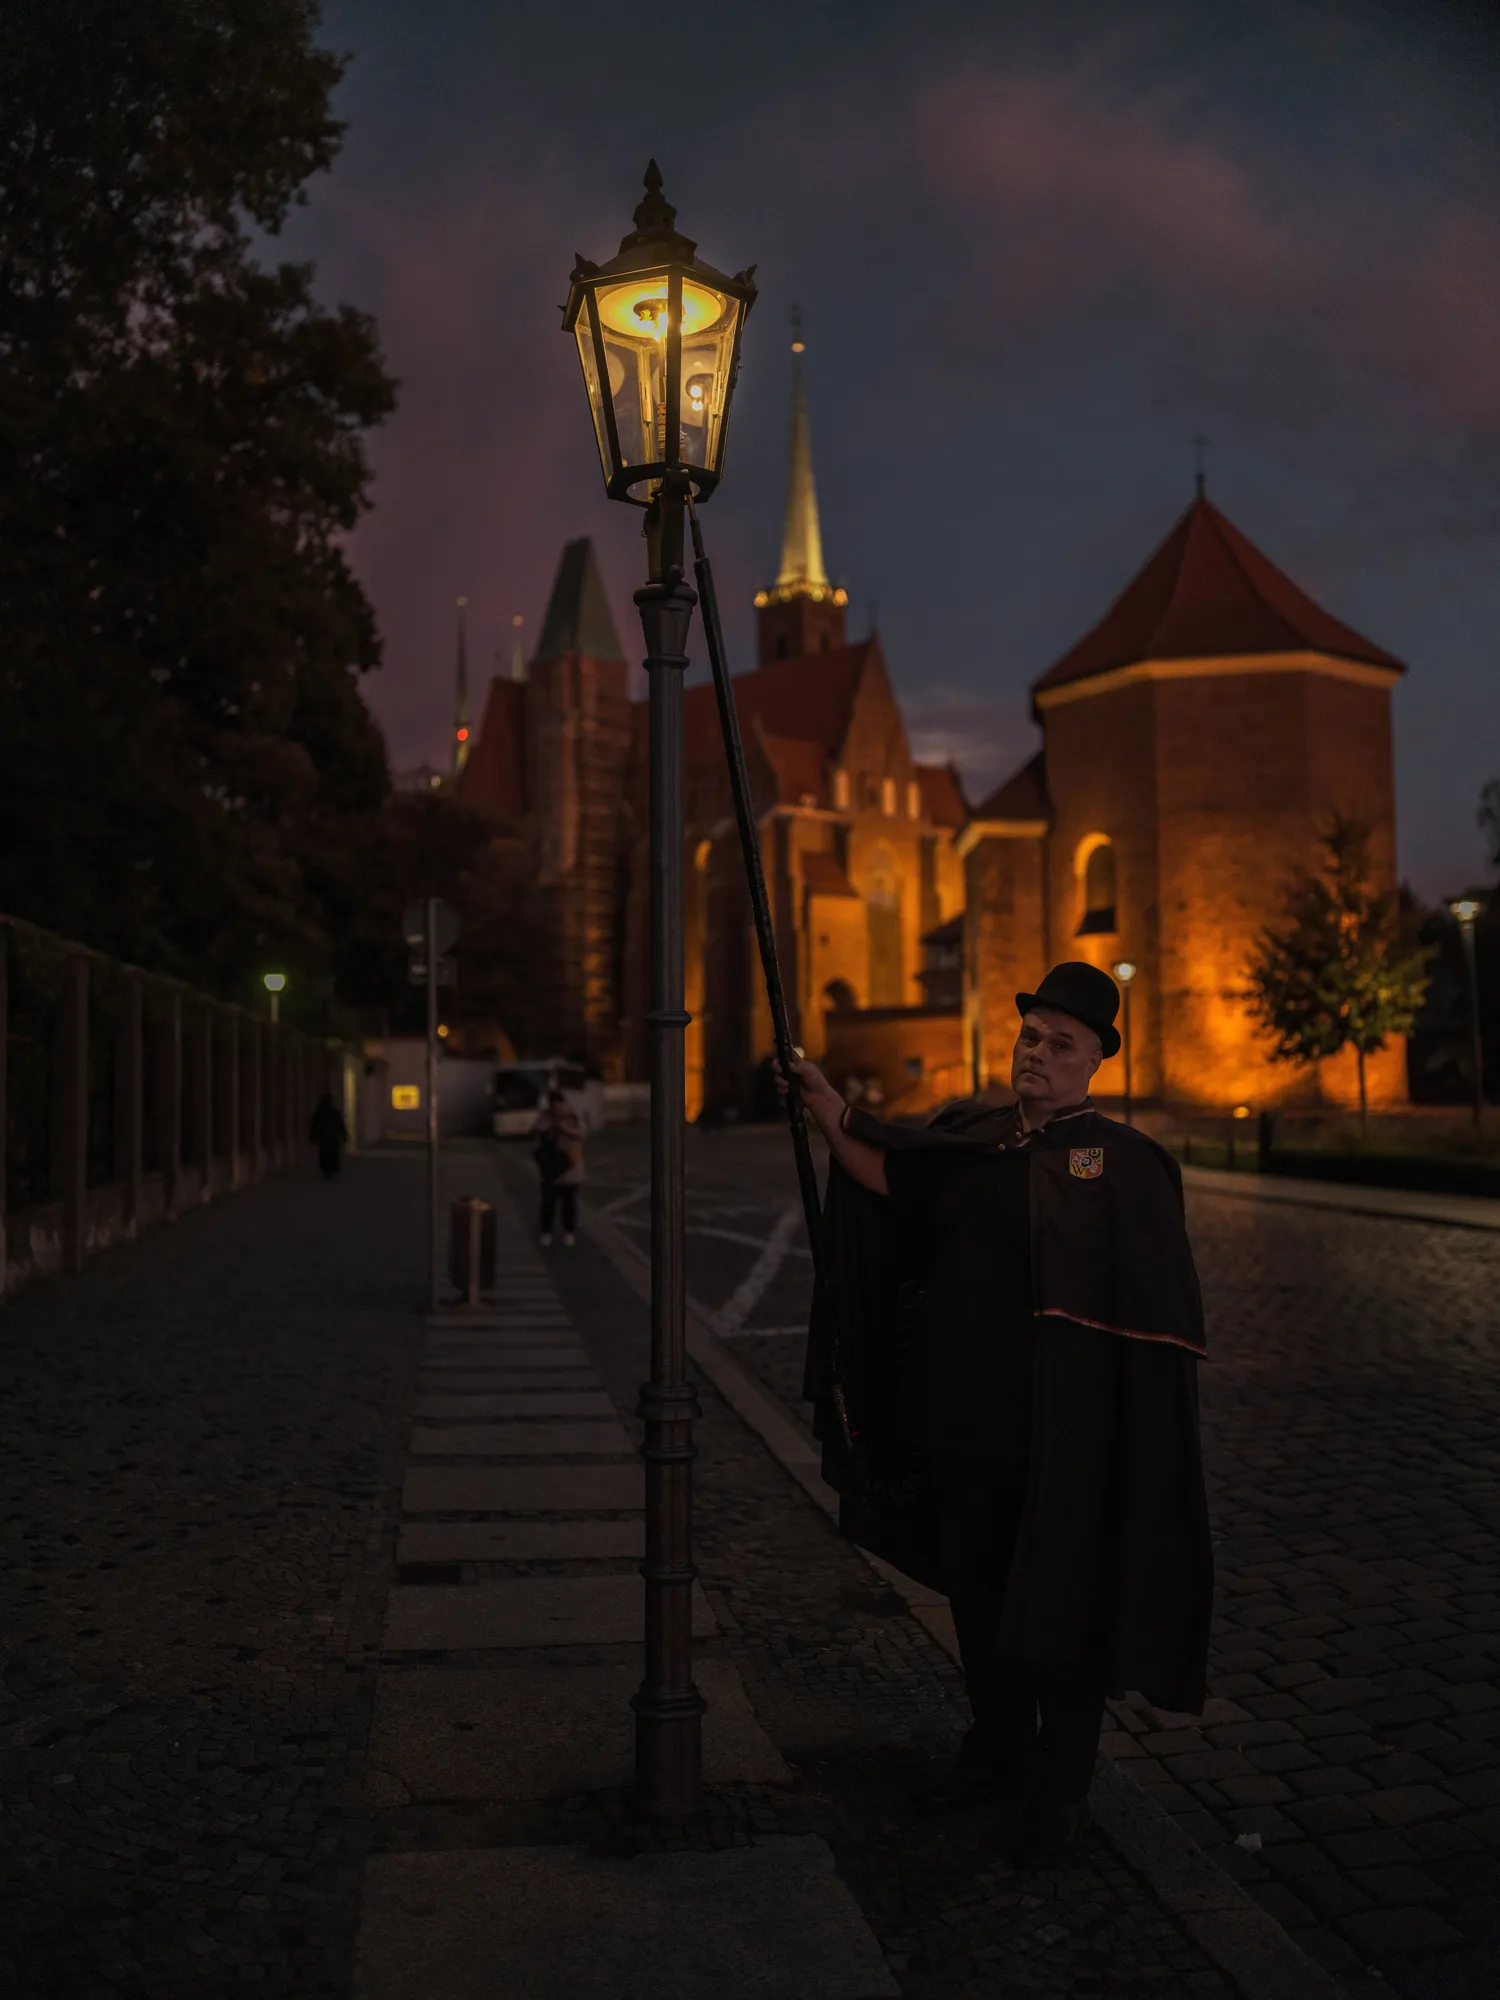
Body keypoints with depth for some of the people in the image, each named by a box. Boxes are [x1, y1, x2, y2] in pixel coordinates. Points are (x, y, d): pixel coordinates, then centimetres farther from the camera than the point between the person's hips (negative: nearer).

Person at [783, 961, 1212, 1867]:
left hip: (1067, 1435, -5)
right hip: (965, 1419, 5)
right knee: (978, 1590, 18)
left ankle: (1059, 1788, 25)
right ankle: (999, 1746, 39)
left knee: (1063, 1604, 6)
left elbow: (1159, 1314, -6)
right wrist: (825, 1104, -19)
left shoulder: (1123, 1162, -6)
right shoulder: (972, 1135, 7)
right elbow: (886, 1174, -7)